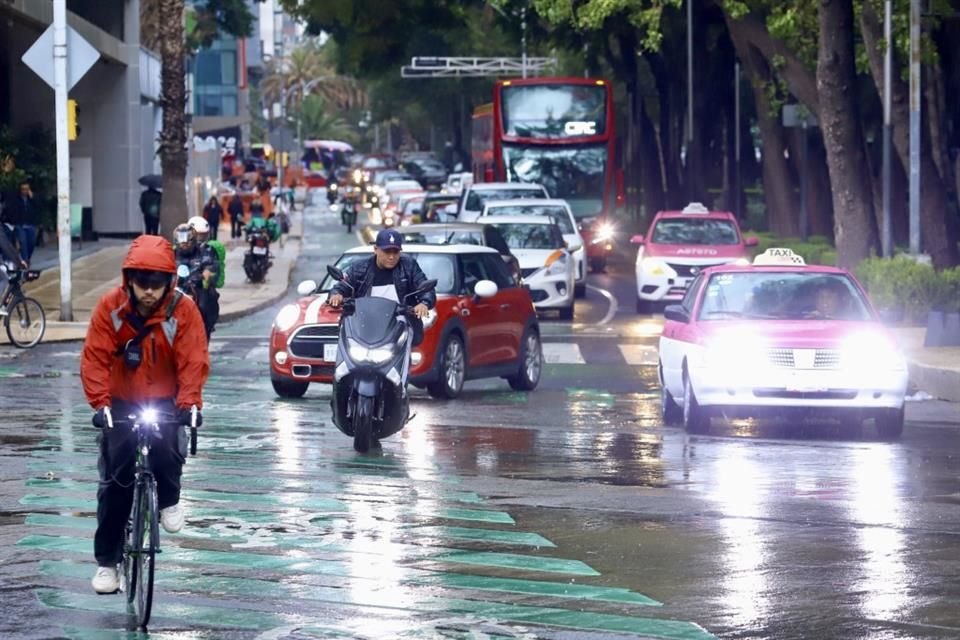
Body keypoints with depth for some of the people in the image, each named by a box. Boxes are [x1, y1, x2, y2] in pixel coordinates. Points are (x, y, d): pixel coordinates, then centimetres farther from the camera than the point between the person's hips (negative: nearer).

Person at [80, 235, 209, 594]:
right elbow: (95, 358, -16)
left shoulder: (183, 310, -15)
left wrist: (189, 402, -32)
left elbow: (193, 361, -18)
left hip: (165, 401, -1)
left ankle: (169, 500, 4)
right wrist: (100, 403, -28)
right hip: (121, 403, 1)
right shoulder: (110, 307, -14)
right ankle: (106, 561, 8)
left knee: (167, 450, -30)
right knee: (114, 483, -4)